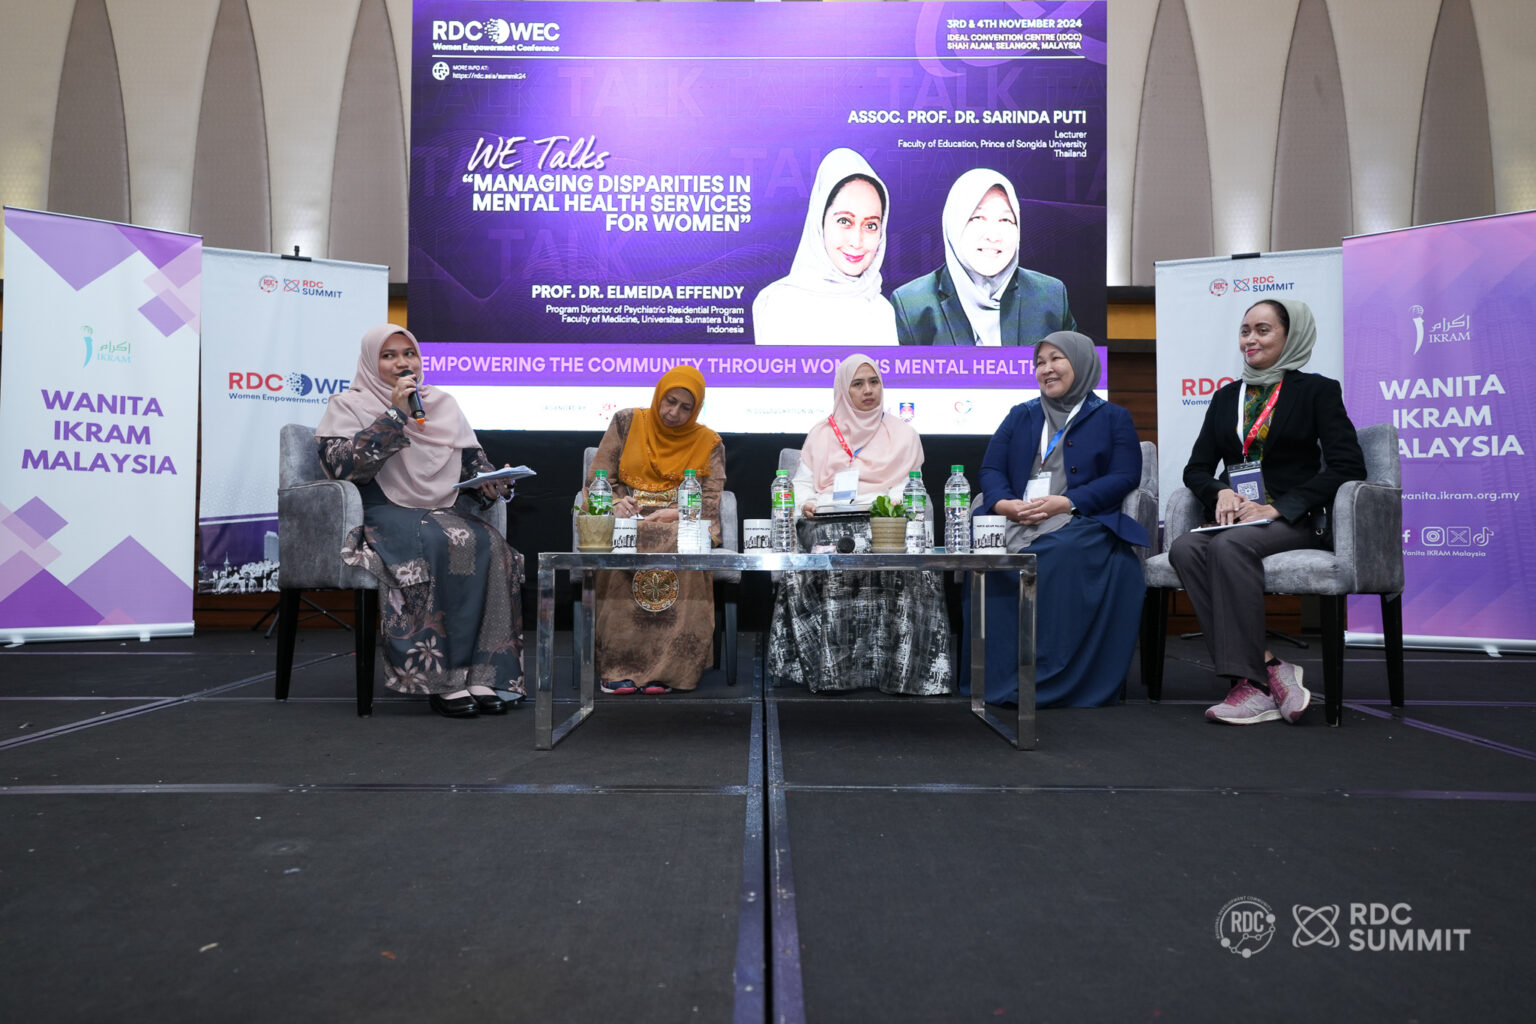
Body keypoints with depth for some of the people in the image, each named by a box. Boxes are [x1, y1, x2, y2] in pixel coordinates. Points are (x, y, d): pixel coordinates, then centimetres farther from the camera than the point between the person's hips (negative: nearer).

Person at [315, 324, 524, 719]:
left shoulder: (443, 404, 22)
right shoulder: (348, 405, 8)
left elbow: (474, 460, 22)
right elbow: (342, 465, -10)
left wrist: (491, 482, -1)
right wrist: (396, 415, -11)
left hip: (445, 511, 5)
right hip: (384, 516, -4)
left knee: (490, 544, -29)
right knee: (440, 543, -36)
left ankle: (483, 674, -29)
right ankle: (442, 679, -32)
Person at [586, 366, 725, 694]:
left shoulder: (709, 443, 12)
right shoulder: (627, 422, 12)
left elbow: (709, 504, 2)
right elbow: (597, 479, 7)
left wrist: (670, 515, -17)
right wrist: (616, 504, -16)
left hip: (682, 525, 0)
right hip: (628, 520, 0)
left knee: (679, 550, -38)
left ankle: (664, 668, -34)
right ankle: (618, 667, -33)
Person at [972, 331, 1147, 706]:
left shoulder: (1112, 418, 16)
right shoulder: (1020, 416, 27)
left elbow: (1124, 477, 1)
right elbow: (991, 468, 16)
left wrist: (1064, 502, -14)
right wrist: (1005, 504, -9)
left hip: (1082, 523, -3)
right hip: (1016, 520, 3)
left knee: (1055, 556, -39)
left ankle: (1050, 680, -35)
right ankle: (995, 677, -29)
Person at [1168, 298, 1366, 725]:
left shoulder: (1317, 390, 7)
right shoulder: (1226, 396, 21)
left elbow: (1347, 466, -4)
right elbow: (1196, 468, 18)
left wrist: (1278, 508, -15)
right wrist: (1221, 492, -6)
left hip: (1294, 521, -4)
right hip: (1234, 519, 4)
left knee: (1230, 545, -36)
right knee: (1184, 550, -30)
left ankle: (1250, 682, -33)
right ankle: (1271, 670, -32)